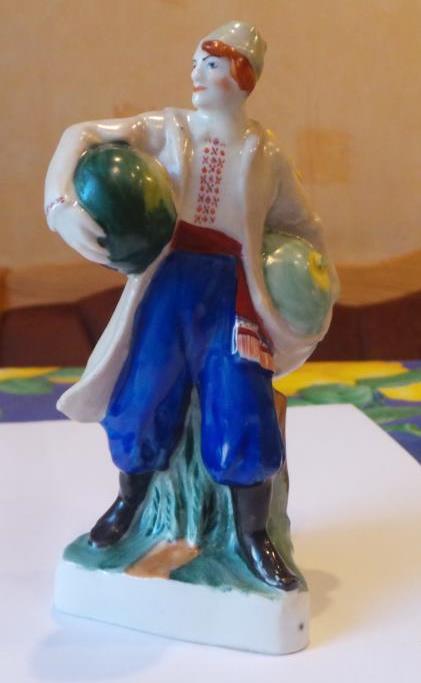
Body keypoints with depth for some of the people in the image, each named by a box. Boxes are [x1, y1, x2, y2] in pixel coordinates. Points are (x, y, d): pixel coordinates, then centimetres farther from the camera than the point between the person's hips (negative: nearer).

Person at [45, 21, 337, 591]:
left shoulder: (266, 156, 5)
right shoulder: (168, 129, 3)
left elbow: (305, 229, 17)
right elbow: (84, 136, -1)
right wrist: (62, 204, -19)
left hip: (232, 291, 0)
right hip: (170, 284, 1)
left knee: (243, 412, -6)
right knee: (141, 398, 4)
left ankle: (254, 537, 17)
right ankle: (129, 503, 35)